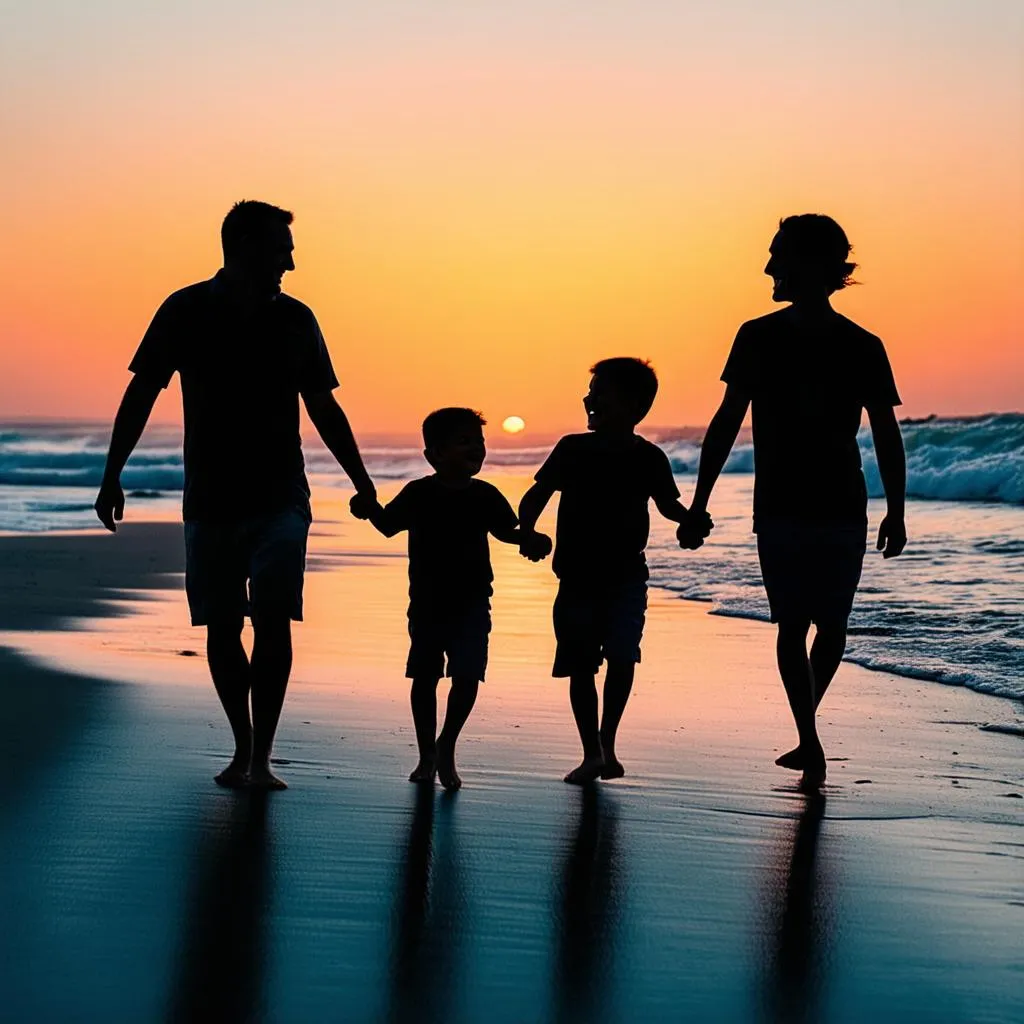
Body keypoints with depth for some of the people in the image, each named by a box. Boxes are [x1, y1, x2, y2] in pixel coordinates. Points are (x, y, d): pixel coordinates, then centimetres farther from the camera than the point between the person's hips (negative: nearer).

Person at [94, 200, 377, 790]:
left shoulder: (295, 319, 5)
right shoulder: (187, 312, 0)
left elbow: (325, 410, 12)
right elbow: (141, 394, 2)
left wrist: (364, 485, 12)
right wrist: (112, 474, -4)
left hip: (280, 497, 0)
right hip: (211, 498, 0)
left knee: (273, 619, -12)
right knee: (221, 627, 5)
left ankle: (261, 759, -8)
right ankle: (243, 749, 20)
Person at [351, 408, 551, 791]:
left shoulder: (485, 496, 2)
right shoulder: (419, 494, -4)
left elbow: (506, 530, 15)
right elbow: (389, 525, 0)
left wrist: (532, 540, -3)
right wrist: (370, 509, -20)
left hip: (471, 604, 1)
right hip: (427, 602, -1)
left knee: (467, 677, -8)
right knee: (425, 677, 7)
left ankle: (447, 747, 12)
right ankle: (427, 753, 21)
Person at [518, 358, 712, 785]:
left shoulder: (649, 458, -2)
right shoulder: (573, 449, 0)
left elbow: (668, 504, 12)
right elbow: (538, 494, 6)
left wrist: (693, 522, -8)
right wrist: (525, 530, -13)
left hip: (625, 577, -2)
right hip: (577, 577, 2)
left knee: (622, 655, -18)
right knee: (581, 666, 5)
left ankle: (608, 744, -3)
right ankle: (592, 753, 18)